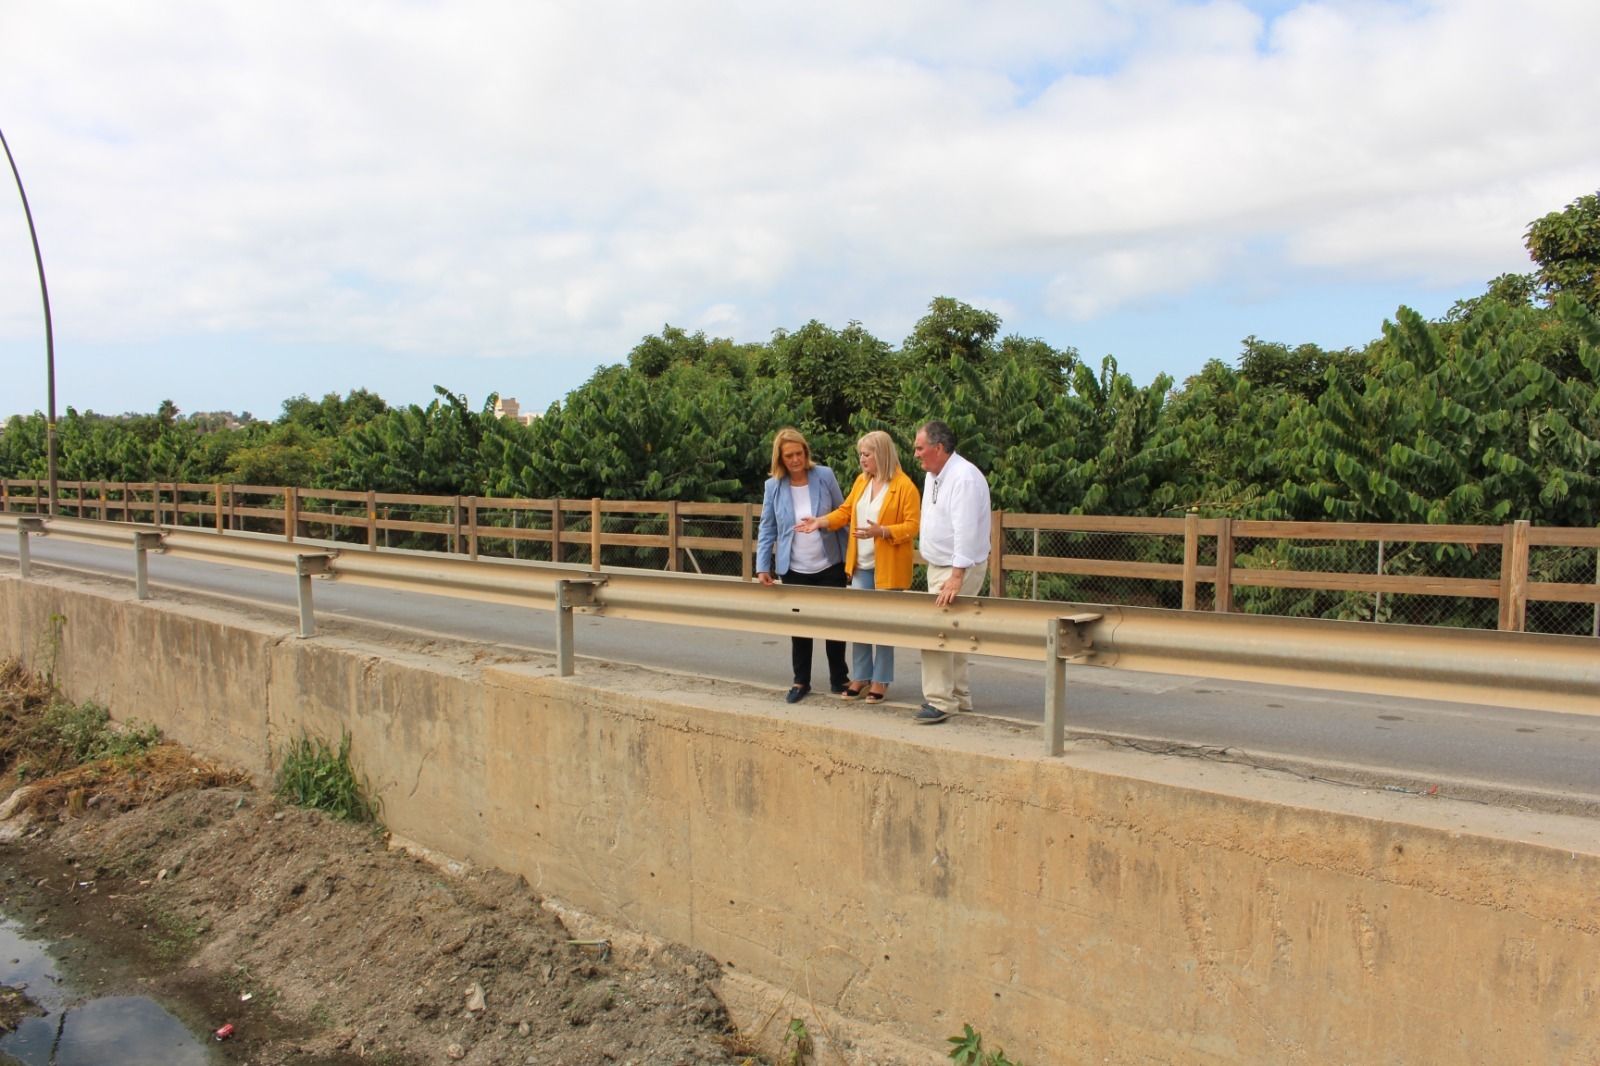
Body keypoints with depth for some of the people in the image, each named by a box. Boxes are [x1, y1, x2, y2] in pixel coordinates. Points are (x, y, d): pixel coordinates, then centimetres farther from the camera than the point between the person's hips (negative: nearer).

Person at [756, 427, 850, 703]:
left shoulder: (825, 476, -5)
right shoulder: (773, 487, -2)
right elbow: (767, 529, 2)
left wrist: (849, 556, -1)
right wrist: (762, 567, -6)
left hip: (830, 566, -1)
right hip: (794, 570, 1)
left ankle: (839, 679, 22)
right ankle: (801, 682, 22)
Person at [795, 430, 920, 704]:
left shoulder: (905, 486, -12)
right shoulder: (861, 480, 8)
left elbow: (912, 526, -15)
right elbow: (846, 511, 13)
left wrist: (881, 531, -26)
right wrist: (820, 521, -1)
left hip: (887, 568, -6)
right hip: (861, 565, 6)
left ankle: (880, 681, 15)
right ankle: (861, 676, 23)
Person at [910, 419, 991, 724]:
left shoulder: (964, 478, -21)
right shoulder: (933, 476, 11)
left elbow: (966, 532, -27)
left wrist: (956, 578, -31)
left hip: (959, 569, -10)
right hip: (938, 566, 10)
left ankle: (939, 701, -8)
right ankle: (959, 696, 25)